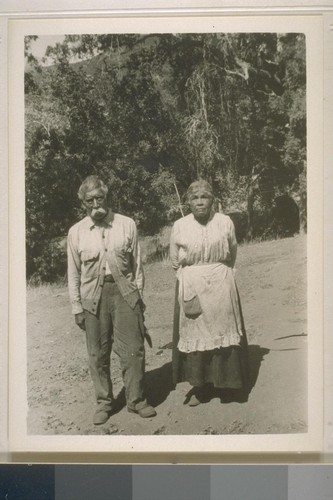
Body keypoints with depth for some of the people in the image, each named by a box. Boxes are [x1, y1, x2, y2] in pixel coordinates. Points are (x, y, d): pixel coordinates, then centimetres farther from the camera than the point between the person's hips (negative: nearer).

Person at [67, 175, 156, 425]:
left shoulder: (127, 225, 1)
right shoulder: (76, 232, 3)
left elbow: (137, 264, 5)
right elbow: (74, 273, 7)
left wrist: (138, 296, 3)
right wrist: (77, 307, 4)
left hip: (124, 292, 0)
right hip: (93, 296, 1)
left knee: (133, 350, 3)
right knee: (98, 354, 8)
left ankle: (137, 399, 21)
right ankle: (104, 402, 25)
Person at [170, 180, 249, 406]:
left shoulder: (225, 222, -1)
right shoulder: (179, 226, -2)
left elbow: (232, 256, 10)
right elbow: (175, 262, 7)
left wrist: (217, 271, 9)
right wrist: (193, 275, 8)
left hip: (221, 286, 0)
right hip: (191, 289, 0)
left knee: (223, 331, 6)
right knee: (194, 334, 4)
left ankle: (227, 383, 22)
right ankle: (200, 386, 16)